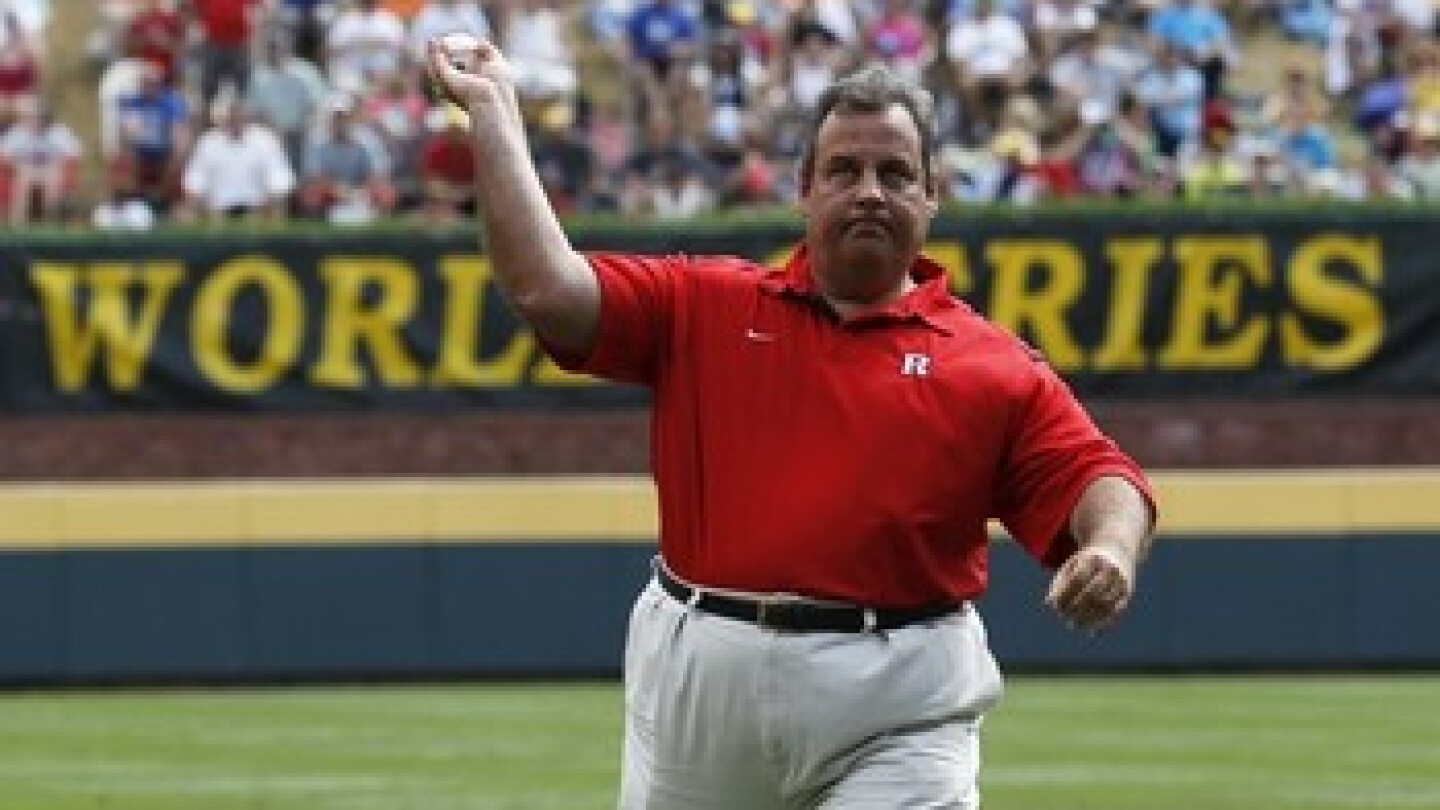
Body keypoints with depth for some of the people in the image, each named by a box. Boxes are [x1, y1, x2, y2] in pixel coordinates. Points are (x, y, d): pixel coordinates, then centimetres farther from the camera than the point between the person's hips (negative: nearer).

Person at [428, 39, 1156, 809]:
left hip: (896, 711, -2)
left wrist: (1112, 548, -26)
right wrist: (493, 112, -1)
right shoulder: (704, 306, 9)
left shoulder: (992, 365, 4)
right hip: (696, 687, 3)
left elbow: (1099, 480, -3)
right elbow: (547, 287, -1)